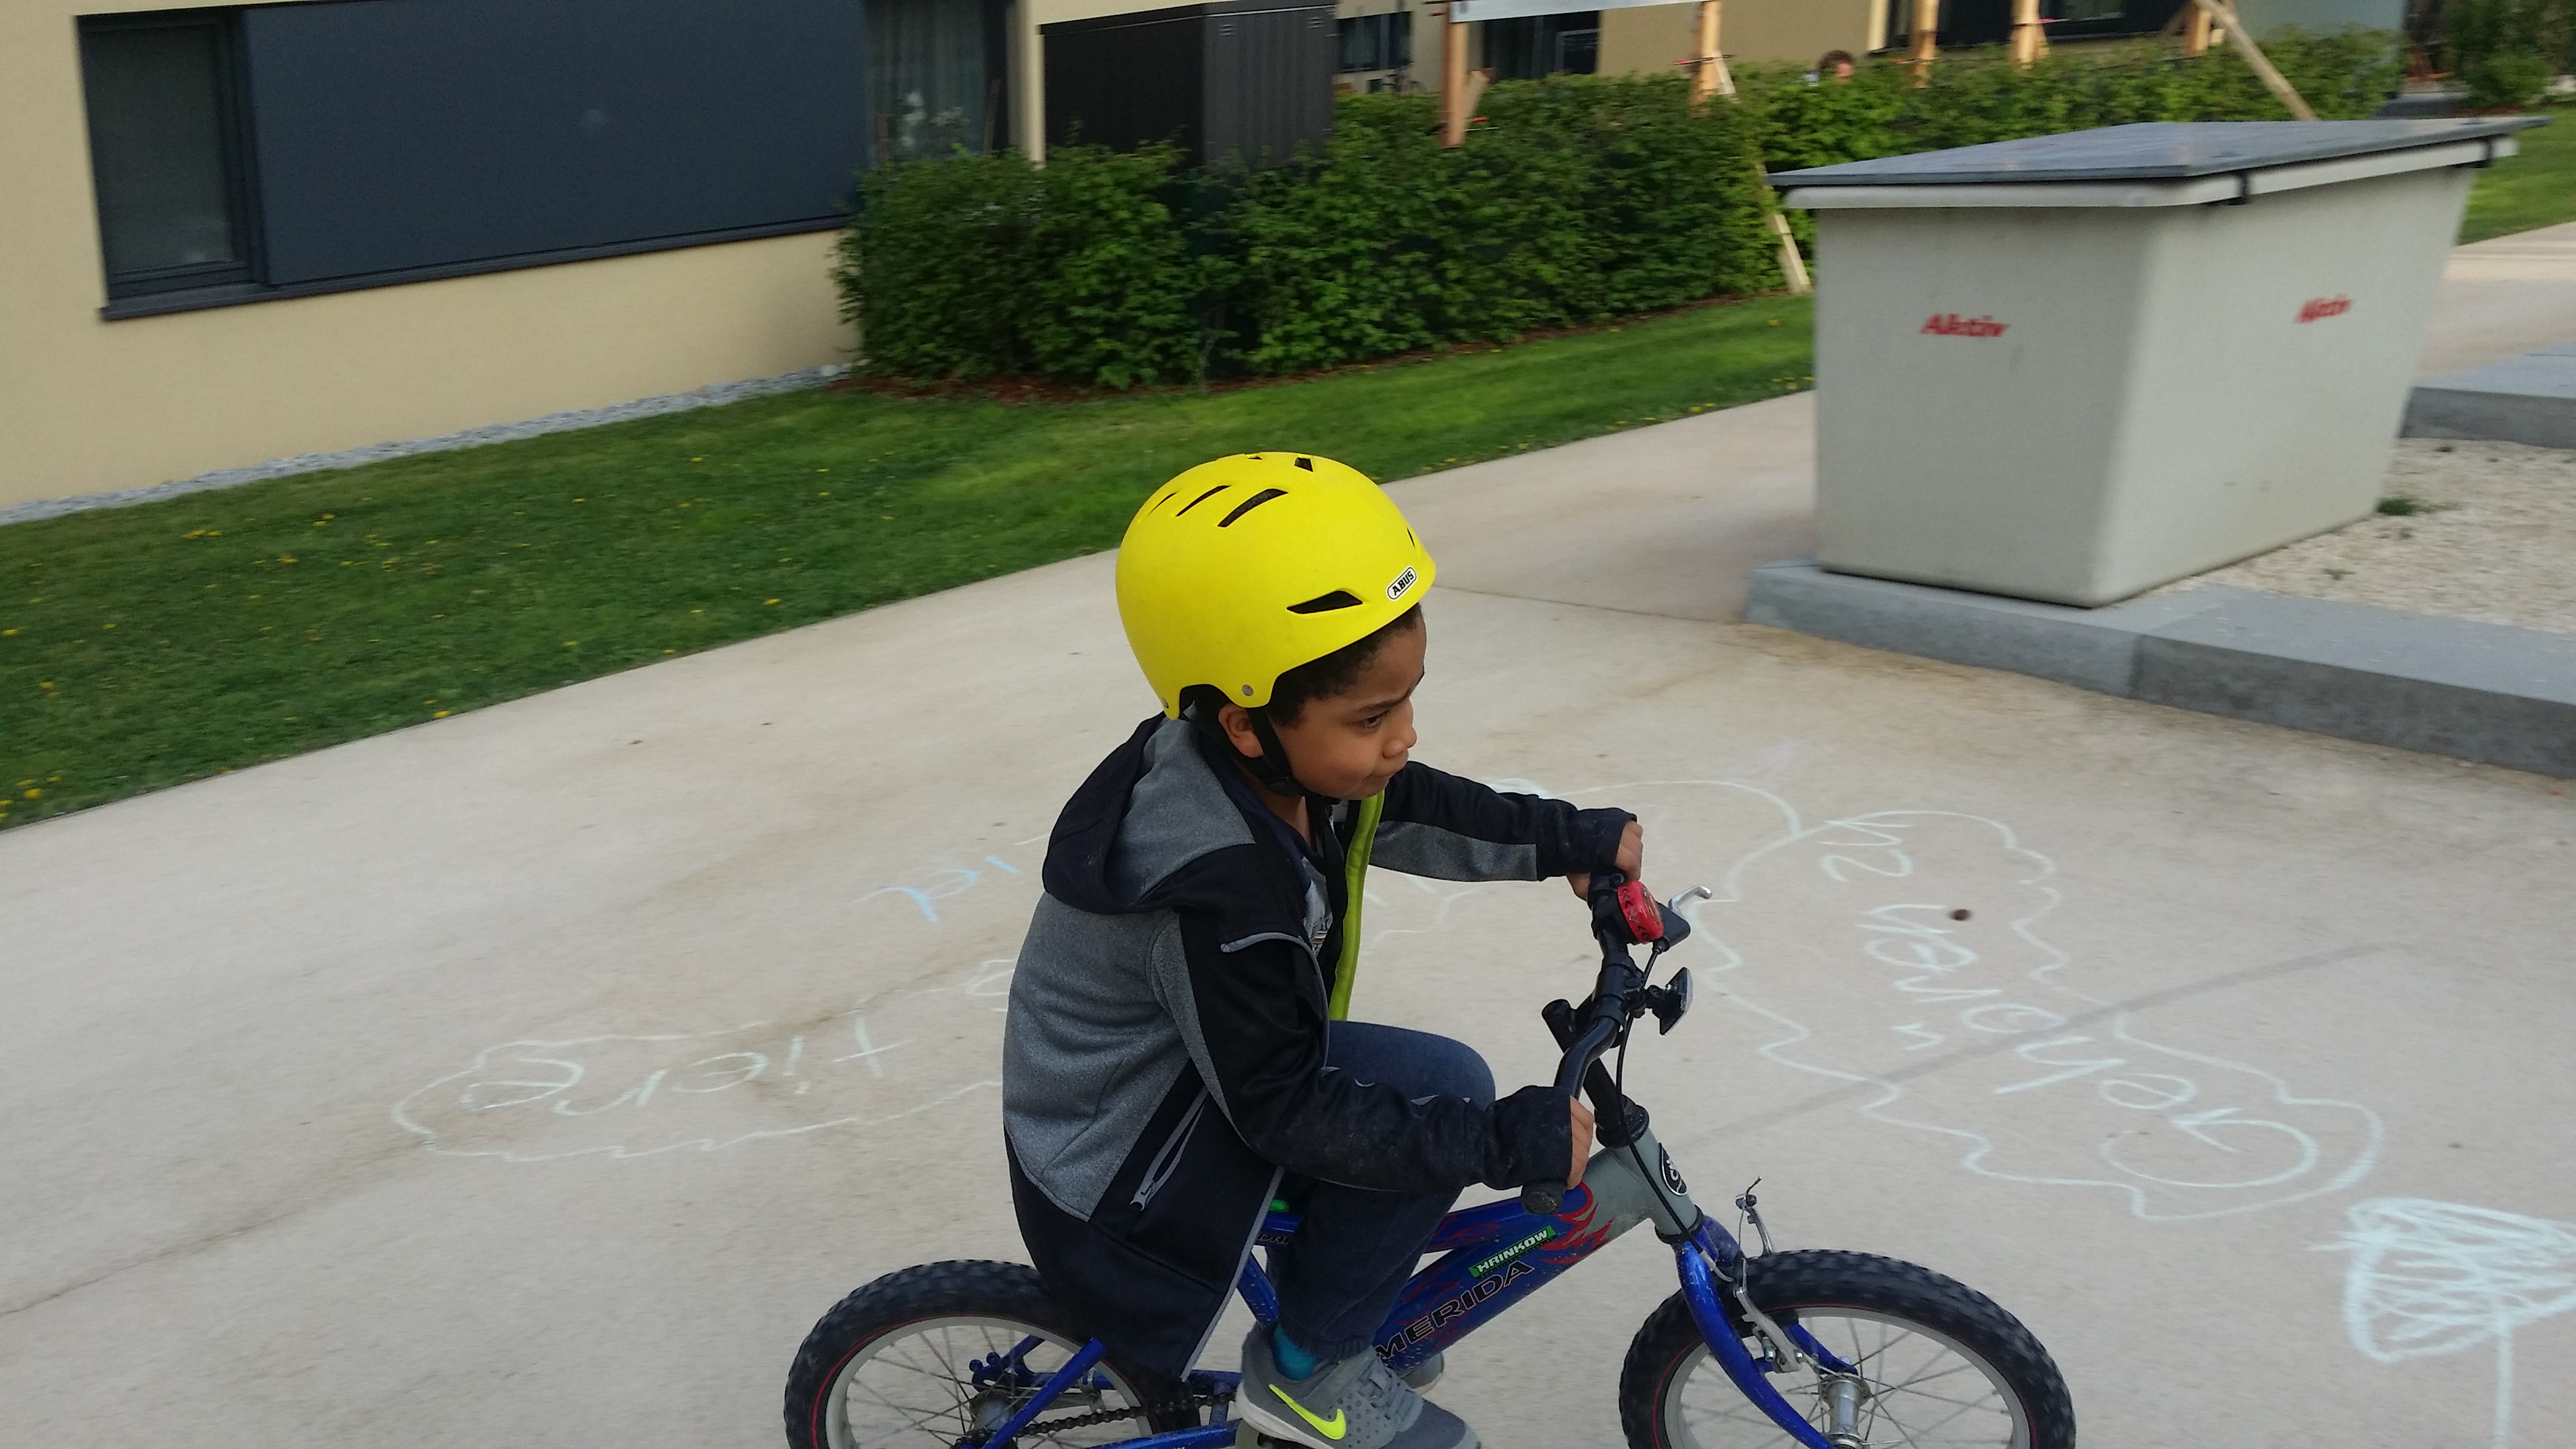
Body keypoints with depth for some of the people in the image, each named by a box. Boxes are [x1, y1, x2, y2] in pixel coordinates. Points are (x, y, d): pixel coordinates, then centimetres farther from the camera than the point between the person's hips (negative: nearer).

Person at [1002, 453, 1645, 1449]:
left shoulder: (1276, 759, -10)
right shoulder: (1220, 892, -35)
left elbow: (1411, 811, 11)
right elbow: (1289, 1111, -27)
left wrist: (1577, 841, 11)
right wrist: (1513, 1141, -26)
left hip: (1179, 1071, 9)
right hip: (1118, 1167, -9)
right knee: (1441, 1091, -21)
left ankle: (1323, 1320, 37)